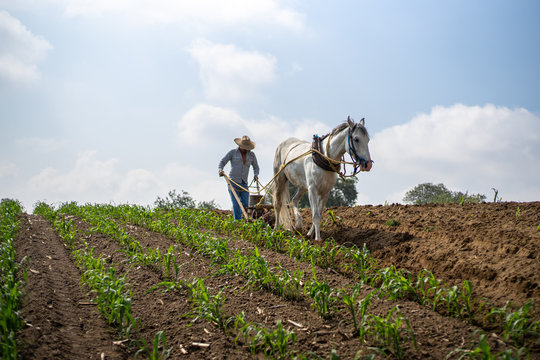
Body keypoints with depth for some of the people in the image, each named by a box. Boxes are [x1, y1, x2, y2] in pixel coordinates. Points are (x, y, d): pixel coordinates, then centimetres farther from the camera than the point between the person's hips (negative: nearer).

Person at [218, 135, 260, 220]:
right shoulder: (233, 152, 0)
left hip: (244, 183, 4)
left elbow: (256, 167, 18)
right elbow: (222, 163, 1)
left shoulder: (251, 154, 9)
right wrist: (221, 170, -20)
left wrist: (256, 175, -3)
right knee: (236, 205, -11)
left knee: (245, 204, -6)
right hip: (233, 182, -3)